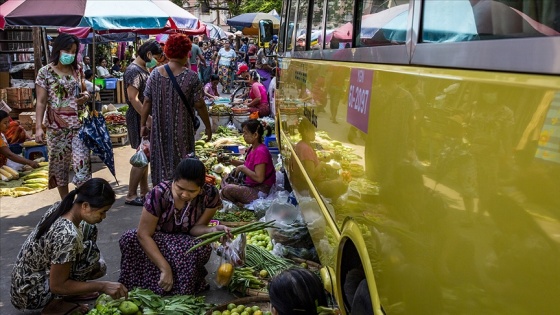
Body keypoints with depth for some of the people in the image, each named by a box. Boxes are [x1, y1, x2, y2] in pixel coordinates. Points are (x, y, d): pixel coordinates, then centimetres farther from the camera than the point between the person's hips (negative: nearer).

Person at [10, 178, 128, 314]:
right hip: (29, 294, -8)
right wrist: (102, 286, -24)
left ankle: (72, 289, 11)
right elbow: (57, 286, -26)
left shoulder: (60, 206, -10)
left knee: (88, 228, 5)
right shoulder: (67, 235, -34)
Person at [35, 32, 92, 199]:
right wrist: (38, 127, -13)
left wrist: (86, 95, -4)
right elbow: (41, 102, -5)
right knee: (59, 164, 8)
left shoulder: (77, 70, 7)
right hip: (56, 127, -2)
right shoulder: (45, 72, -4)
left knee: (82, 163, -6)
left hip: (79, 125, 2)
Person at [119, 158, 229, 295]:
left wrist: (212, 230, -38)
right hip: (157, 241, 0)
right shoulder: (159, 194, -27)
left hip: (186, 242, 1)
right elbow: (144, 234, -25)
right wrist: (165, 268, -33)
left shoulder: (210, 195, -21)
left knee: (203, 248, -35)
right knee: (129, 239, -31)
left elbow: (196, 227, -14)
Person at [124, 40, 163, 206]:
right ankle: (131, 196, 2)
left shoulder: (144, 69, 14)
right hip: (139, 118, -10)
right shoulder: (134, 70, -16)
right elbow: (133, 98, -24)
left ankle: (144, 192, 22)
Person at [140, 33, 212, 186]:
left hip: (159, 129, 3)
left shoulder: (155, 73, -3)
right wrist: (208, 126, 2)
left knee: (161, 162, 15)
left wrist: (143, 125, 9)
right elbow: (199, 105, -9)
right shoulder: (191, 77, -12)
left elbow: (147, 102, -1)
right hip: (181, 130, -3)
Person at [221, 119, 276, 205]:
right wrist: (231, 161, 5)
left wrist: (243, 168, -18)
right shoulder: (253, 148, 6)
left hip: (260, 192, -11)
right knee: (225, 180, 13)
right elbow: (247, 165, 17)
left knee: (227, 190, -19)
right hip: (252, 185, 11)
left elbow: (259, 178, -28)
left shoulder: (260, 152, -24)